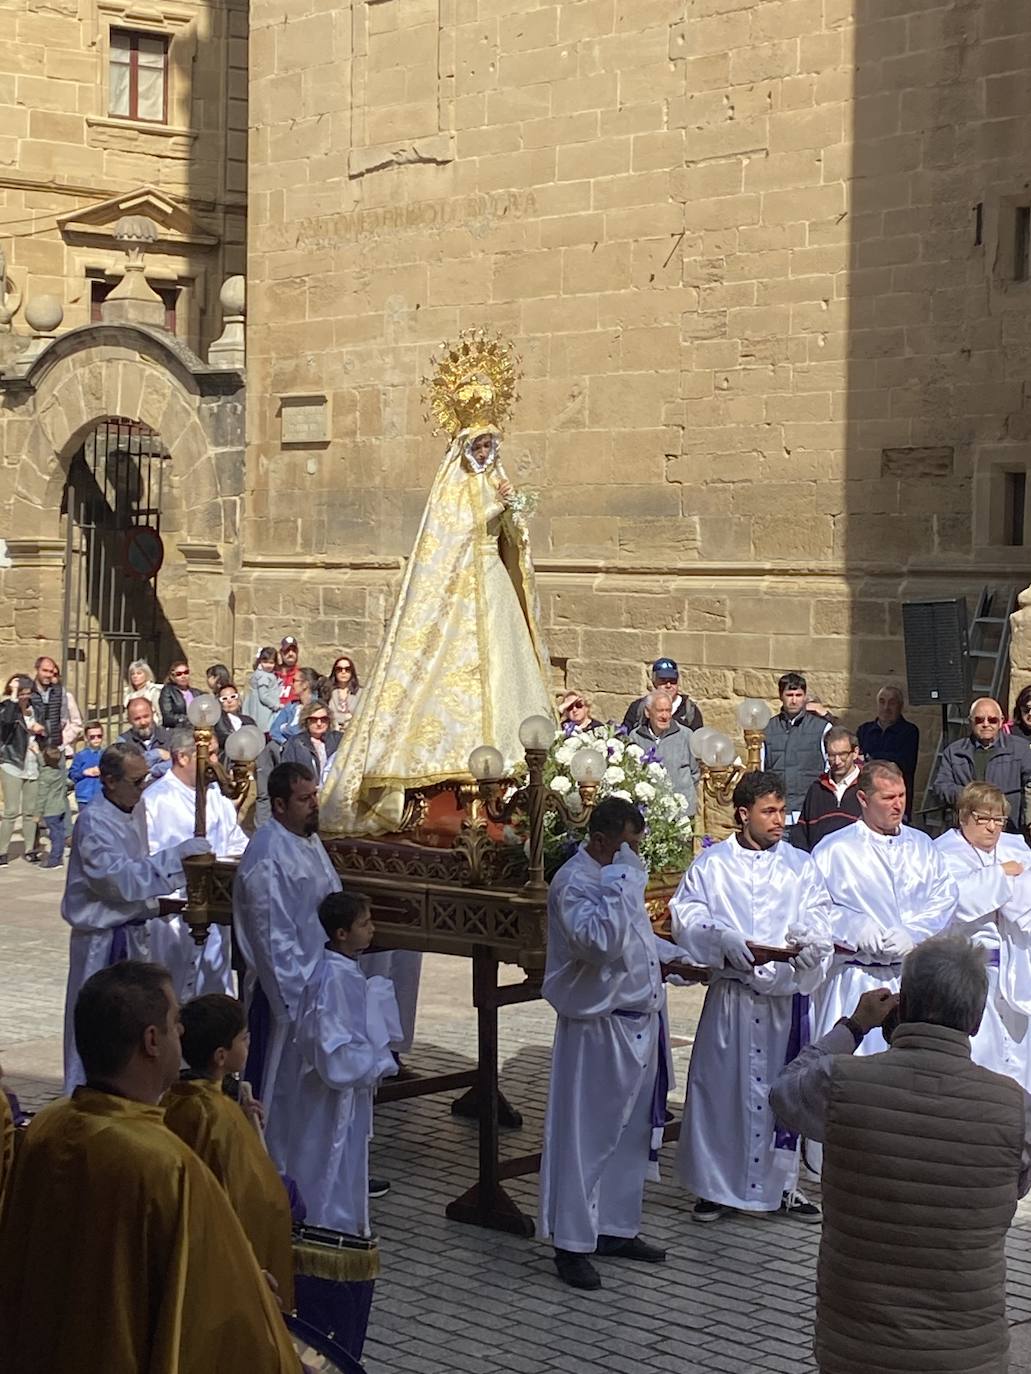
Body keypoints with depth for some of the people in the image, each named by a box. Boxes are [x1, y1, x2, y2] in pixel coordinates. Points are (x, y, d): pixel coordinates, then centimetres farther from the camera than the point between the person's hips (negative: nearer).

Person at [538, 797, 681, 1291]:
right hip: (598, 1028, -9)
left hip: (639, 1023, 9)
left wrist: (674, 955, 13)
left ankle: (616, 1227, 28)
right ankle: (572, 1244, 5)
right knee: (587, 1135, -3)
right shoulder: (573, 882, -17)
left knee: (631, 1132, 16)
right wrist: (622, 881, -29)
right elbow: (599, 940, -33)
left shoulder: (617, 875, 12)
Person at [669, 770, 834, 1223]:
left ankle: (782, 1184, 18)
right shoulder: (712, 864, 3)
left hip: (786, 995, 2)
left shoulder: (801, 867, 9)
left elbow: (819, 920, 0)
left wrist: (810, 942, -23)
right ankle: (717, 1186, 13)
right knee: (721, 1086, 2)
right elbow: (686, 915, -6)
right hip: (730, 995, -2)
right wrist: (723, 938, -24)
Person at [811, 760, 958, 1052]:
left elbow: (946, 896, 5)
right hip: (857, 981, -4)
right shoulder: (833, 850, 0)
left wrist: (913, 934, -10)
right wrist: (856, 930, -18)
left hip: (914, 976, 4)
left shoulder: (921, 845, 13)